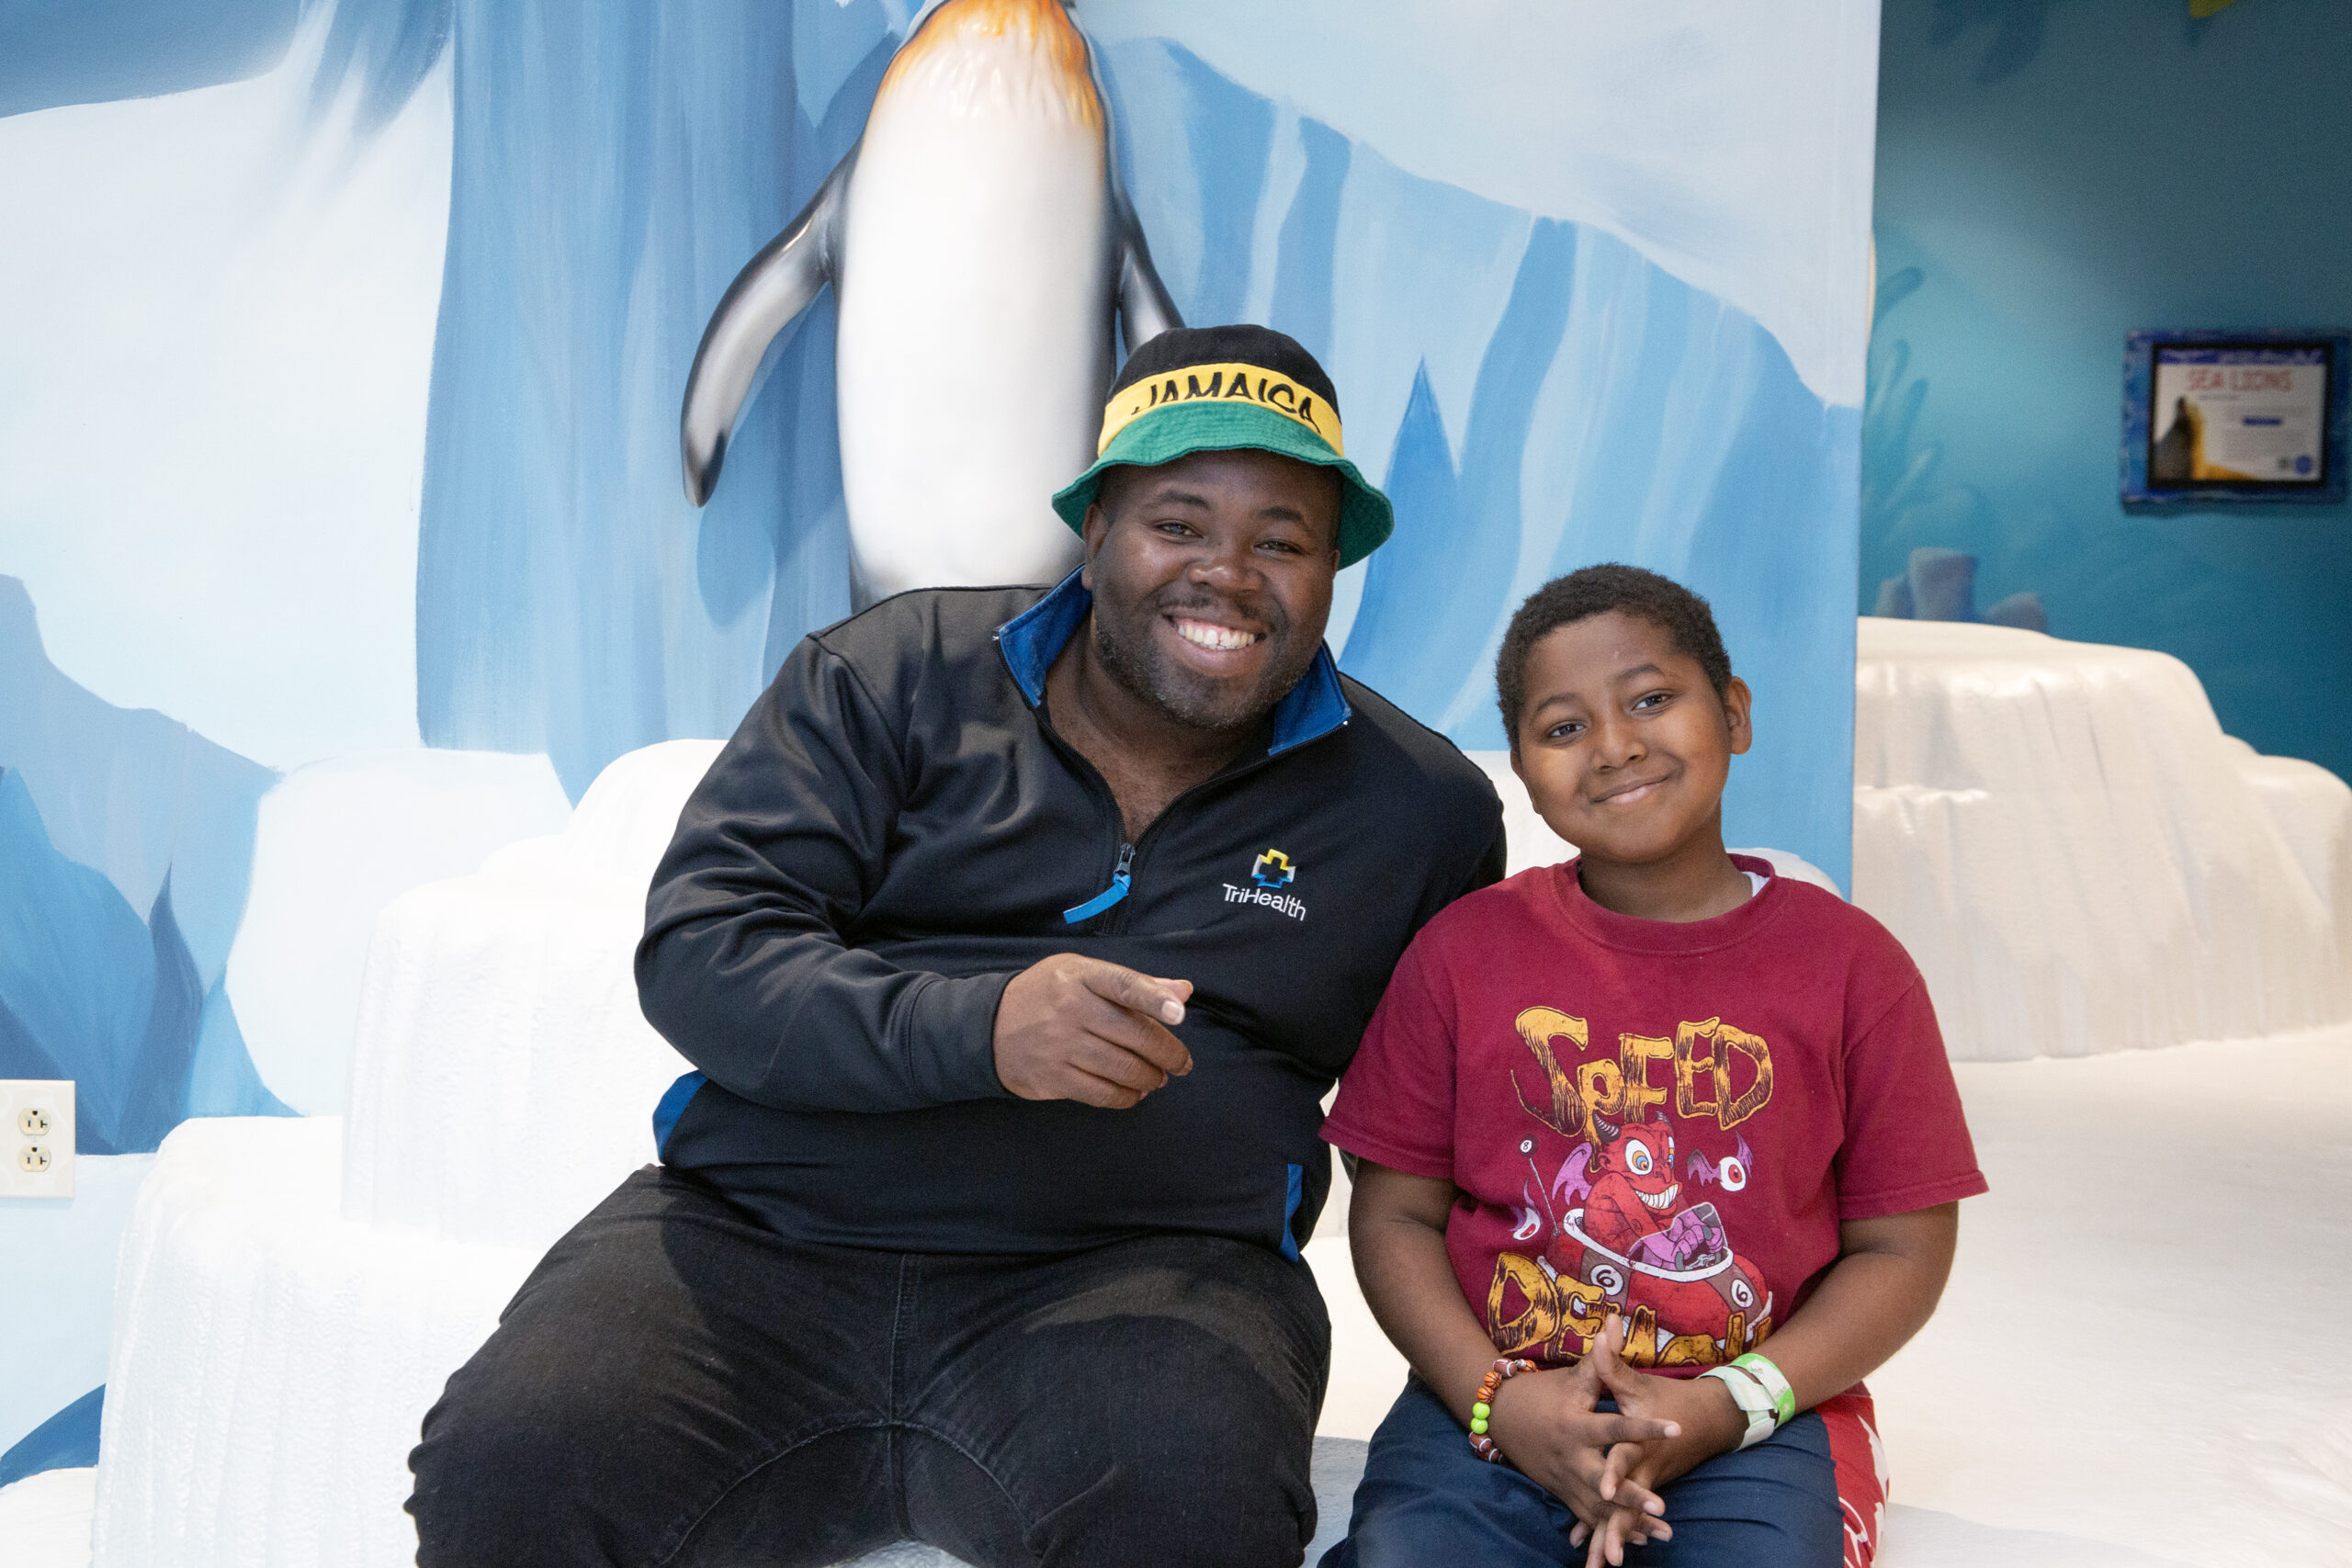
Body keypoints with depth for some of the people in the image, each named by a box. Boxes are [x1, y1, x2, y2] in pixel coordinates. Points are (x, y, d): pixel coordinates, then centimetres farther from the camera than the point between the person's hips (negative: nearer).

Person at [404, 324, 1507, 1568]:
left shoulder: (1419, 808, 10)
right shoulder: (894, 679, 7)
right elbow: (695, 951, -3)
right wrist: (977, 1027, -19)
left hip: (1128, 1274, 0)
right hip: (761, 1234, 1)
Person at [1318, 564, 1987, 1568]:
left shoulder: (1849, 965, 2)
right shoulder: (1463, 950, 5)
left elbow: (1903, 1249, 3)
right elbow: (1395, 1215, 6)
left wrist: (1726, 1406, -10)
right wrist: (1498, 1399, -11)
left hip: (1753, 1425, 0)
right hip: (1492, 1409, 1)